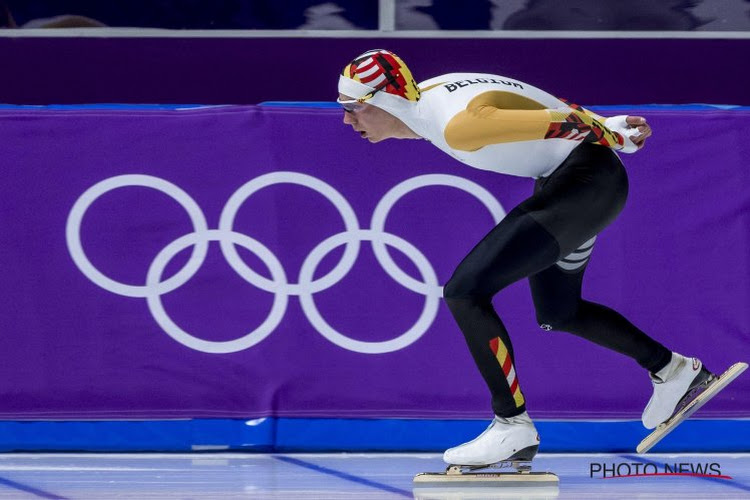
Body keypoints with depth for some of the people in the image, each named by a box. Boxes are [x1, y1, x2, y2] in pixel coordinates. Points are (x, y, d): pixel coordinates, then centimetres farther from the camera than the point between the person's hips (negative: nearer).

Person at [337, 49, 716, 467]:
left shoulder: (458, 125, -27)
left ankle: (513, 426, -9)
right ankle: (674, 371, 42)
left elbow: (561, 121, -28)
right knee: (557, 313, 28)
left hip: (590, 178, -11)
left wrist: (615, 134, -16)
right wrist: (608, 126, 16)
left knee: (465, 291, -16)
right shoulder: (422, 99, 5)